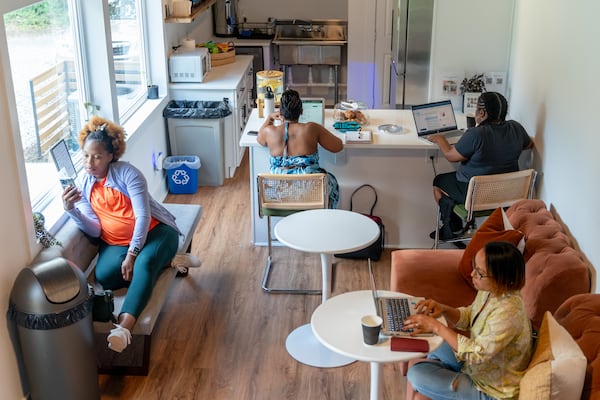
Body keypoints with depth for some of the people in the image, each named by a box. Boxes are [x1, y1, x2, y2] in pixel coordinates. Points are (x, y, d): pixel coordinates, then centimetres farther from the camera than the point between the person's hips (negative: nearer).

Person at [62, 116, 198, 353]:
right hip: (115, 243, 4)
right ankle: (163, 262, -12)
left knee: (144, 264, -36)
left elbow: (143, 216, -17)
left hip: (154, 232, -4)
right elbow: (94, 230, -5)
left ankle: (124, 326, -52)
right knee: (104, 275, -28)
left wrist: (132, 255, -23)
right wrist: (71, 210, -22)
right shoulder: (83, 186, 4)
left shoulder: (127, 173, -10)